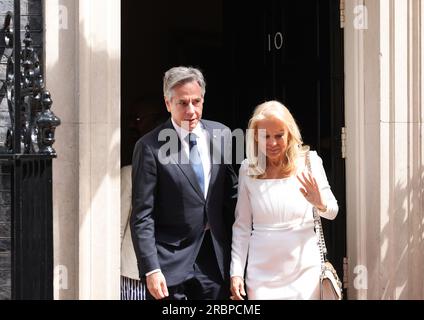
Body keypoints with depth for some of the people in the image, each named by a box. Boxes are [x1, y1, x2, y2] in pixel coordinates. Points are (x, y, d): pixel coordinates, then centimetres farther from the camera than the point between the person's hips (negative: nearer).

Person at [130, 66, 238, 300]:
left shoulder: (221, 135, 4)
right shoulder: (150, 147, -11)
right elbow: (142, 216, -11)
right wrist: (151, 270, -16)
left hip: (216, 257, 4)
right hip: (171, 262, -4)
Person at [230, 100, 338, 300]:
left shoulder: (310, 162, -4)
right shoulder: (248, 169, -2)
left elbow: (332, 212, 3)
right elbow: (242, 225, 3)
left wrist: (320, 204, -19)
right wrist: (236, 272, -1)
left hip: (304, 268, 0)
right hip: (262, 273, 0)